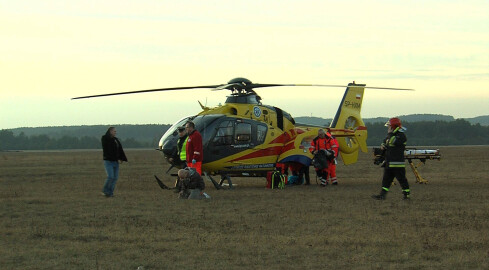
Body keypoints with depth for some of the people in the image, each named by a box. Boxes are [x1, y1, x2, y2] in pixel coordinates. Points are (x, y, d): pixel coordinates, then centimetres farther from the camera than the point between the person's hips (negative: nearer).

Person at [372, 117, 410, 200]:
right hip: (389, 162, 9)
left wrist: (390, 134, -17)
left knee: (402, 179, -2)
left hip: (397, 163, -9)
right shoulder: (390, 135, 16)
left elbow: (394, 142, -29)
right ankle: (382, 195, 7)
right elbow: (385, 142, 30)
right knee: (386, 179, 6)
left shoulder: (401, 136, -12)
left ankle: (406, 194, 7)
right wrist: (382, 146, 7)